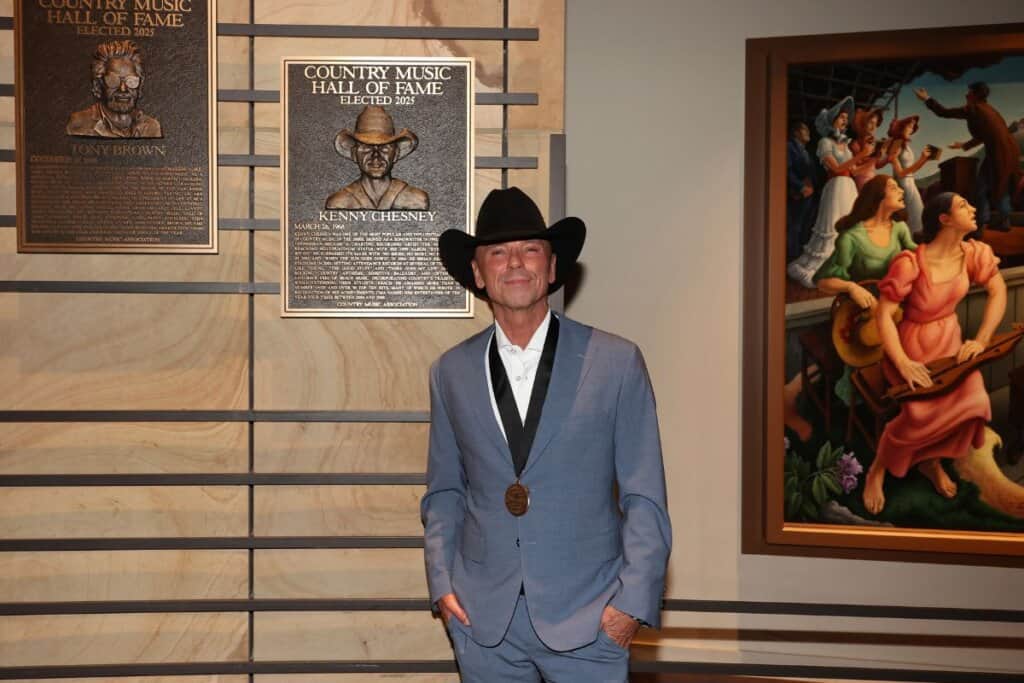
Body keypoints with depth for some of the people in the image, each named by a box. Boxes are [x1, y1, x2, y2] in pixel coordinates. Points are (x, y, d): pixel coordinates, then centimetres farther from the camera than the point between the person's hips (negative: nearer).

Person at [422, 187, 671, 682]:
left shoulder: (617, 362, -4)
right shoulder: (451, 372, 4)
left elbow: (645, 497, -2)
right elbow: (444, 489, 12)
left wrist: (633, 600, -8)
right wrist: (441, 581, 2)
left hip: (587, 617, -2)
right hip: (483, 618, 2)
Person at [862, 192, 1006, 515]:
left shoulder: (973, 253, -5)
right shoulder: (910, 264, -22)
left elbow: (998, 292, 3)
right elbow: (883, 313, -22)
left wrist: (981, 339, -9)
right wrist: (902, 363, -30)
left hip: (950, 341, 5)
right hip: (912, 344, -5)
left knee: (972, 401, -19)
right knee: (922, 410, -28)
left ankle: (931, 460, 10)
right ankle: (878, 468, 0)